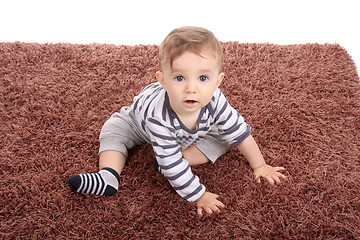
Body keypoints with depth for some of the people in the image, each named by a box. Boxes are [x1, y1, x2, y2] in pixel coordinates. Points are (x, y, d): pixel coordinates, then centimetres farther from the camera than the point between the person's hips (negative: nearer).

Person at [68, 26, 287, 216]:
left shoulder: (215, 101, -40)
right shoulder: (158, 115, -50)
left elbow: (240, 132, -23)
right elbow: (172, 163, -45)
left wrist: (260, 166, -13)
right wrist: (199, 195, -40)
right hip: (141, 122, -2)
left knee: (221, 139, -13)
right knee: (113, 130, -15)